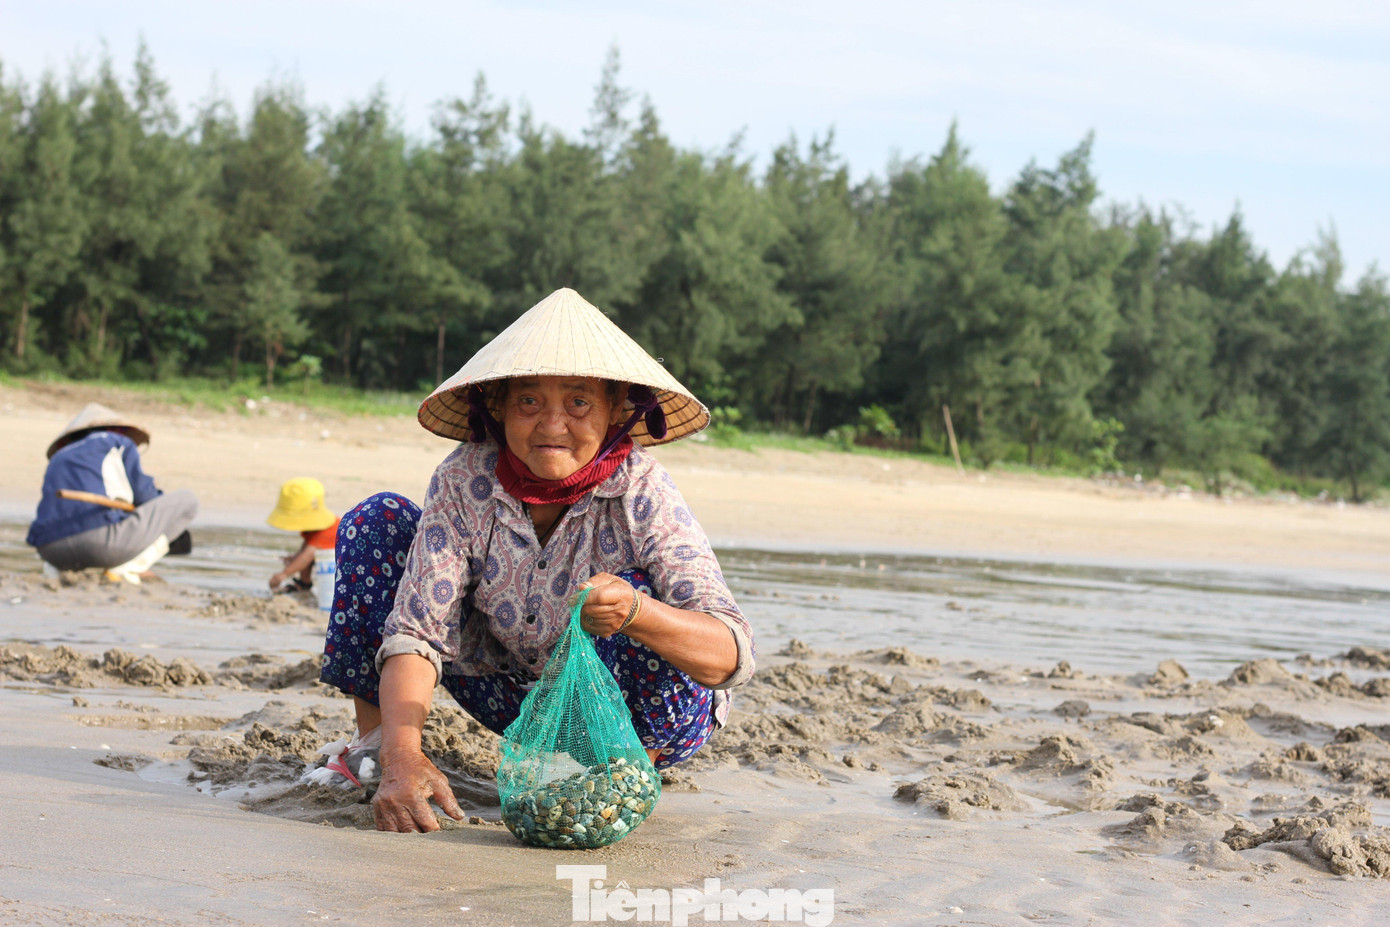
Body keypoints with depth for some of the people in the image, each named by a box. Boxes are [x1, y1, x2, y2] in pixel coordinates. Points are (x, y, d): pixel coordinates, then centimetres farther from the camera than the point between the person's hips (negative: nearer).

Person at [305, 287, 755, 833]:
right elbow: (417, 629, -24)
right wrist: (403, 755, -42)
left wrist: (636, 613, -56)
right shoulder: (466, 479, -19)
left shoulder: (642, 493, -26)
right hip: (519, 697, 3)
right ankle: (372, 741, 2)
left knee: (634, 592, -35)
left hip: (648, 720, -3)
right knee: (378, 521, -10)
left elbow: (732, 656, -35)